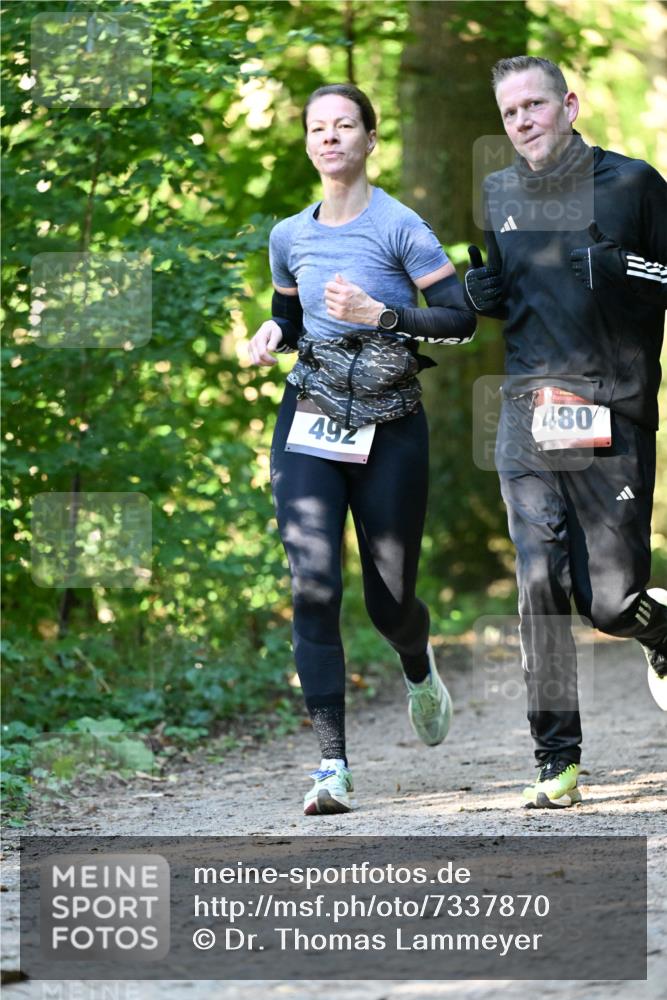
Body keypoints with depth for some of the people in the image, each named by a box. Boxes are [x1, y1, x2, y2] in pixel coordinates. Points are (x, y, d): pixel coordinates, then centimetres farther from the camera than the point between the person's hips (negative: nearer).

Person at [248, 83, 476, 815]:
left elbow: (461, 319, -9)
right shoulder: (289, 237, 8)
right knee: (312, 587, -14)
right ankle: (332, 765, -14)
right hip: (309, 427, 3)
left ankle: (418, 669, 43)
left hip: (391, 430, -3)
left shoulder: (399, 227, -6)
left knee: (389, 602, 4)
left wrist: (379, 315, -20)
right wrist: (272, 334, 2)